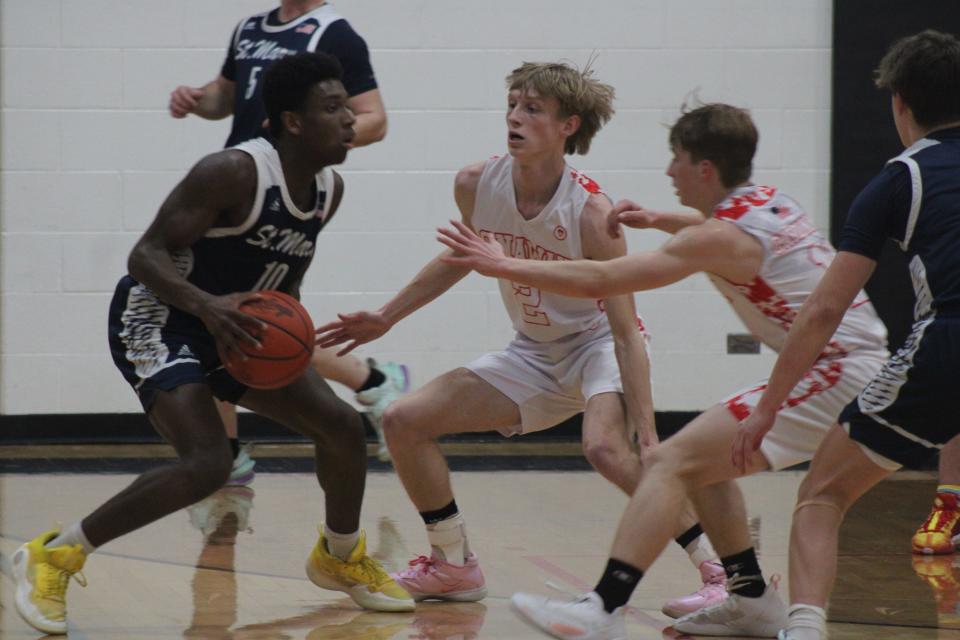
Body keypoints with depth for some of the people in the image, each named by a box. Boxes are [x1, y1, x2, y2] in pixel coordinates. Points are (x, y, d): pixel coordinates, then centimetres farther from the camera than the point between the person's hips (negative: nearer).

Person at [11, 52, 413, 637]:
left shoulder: (329, 190, 0)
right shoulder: (233, 173, -26)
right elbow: (147, 255, -26)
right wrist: (206, 306, -42)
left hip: (233, 325, 8)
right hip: (155, 318, -8)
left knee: (342, 424, 1)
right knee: (208, 463, -26)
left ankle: (341, 557, 28)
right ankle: (53, 557, -14)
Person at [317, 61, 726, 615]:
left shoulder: (592, 213, -28)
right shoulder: (476, 185, -13)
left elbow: (626, 330, -26)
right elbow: (462, 257, 11)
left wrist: (647, 437, -32)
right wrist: (386, 318, 15)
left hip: (598, 345, -6)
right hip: (534, 352, 7)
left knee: (606, 448, -35)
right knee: (404, 421, -2)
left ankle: (721, 572, -24)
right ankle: (456, 567, 14)